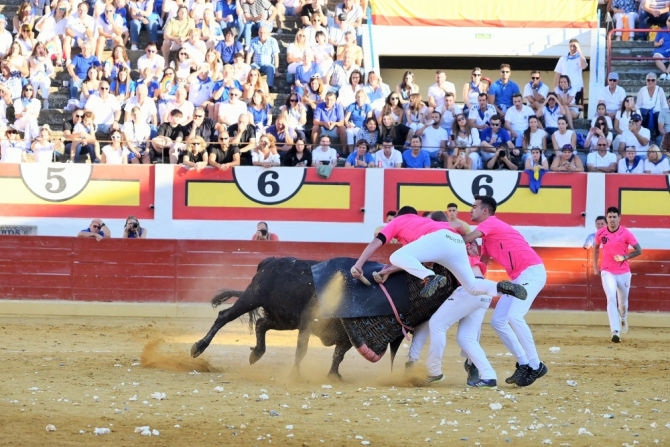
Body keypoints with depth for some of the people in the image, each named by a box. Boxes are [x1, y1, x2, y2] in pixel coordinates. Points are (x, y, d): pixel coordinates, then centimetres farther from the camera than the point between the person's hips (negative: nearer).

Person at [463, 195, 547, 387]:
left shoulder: (490, 223, -7)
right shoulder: (487, 237, 21)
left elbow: (465, 241, -15)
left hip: (532, 272, -10)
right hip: (518, 278, 10)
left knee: (514, 316, -25)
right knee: (497, 321, 5)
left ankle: (535, 365, -19)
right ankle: (524, 364, 6)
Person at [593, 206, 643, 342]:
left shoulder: (625, 233, -10)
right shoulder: (601, 233, -3)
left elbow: (639, 250, -5)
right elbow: (596, 248, 17)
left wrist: (625, 257, -19)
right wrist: (595, 266, 14)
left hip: (623, 273, 0)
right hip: (607, 272, 0)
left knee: (623, 302, 14)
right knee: (611, 299, -19)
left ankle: (623, 319, 50)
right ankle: (615, 332, -26)